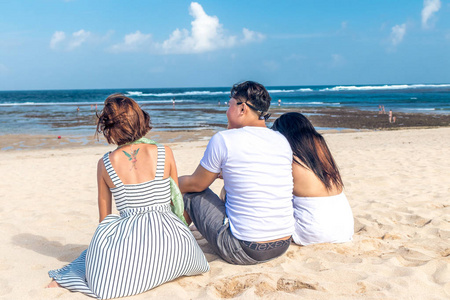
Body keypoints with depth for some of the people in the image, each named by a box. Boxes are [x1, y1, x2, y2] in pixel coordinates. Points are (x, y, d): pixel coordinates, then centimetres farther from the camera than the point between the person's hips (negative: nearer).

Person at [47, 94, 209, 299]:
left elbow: (104, 218, 11)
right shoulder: (165, 153, -2)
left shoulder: (105, 163, 1)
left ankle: (68, 277, 7)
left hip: (128, 232, 1)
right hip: (169, 234, 0)